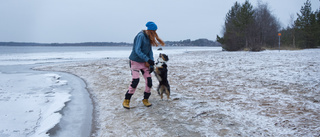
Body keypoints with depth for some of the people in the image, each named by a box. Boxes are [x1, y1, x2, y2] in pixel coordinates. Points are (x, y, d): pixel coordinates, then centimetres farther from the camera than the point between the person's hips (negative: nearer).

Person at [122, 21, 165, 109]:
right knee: (135, 81, -14)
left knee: (149, 81, 0)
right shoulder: (141, 36, -17)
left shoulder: (149, 38, 7)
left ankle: (145, 99, 17)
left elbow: (150, 51, 10)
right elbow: (137, 51, -21)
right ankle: (126, 101, 0)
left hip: (144, 62, 7)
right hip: (135, 62, -7)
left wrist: (151, 65, 2)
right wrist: (148, 59, -26)